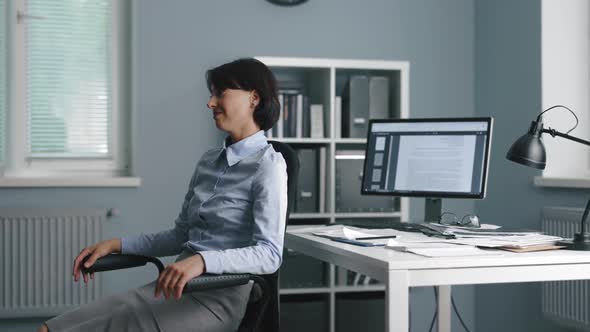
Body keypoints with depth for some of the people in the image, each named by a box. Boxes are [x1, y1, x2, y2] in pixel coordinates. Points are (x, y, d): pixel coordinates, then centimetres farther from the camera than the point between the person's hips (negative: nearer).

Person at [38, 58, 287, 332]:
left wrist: (203, 260, -32)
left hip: (221, 297, -7)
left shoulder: (267, 164, -7)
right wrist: (116, 245, 11)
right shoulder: (208, 161, 17)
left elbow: (269, 255, -18)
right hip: (180, 287, 7)